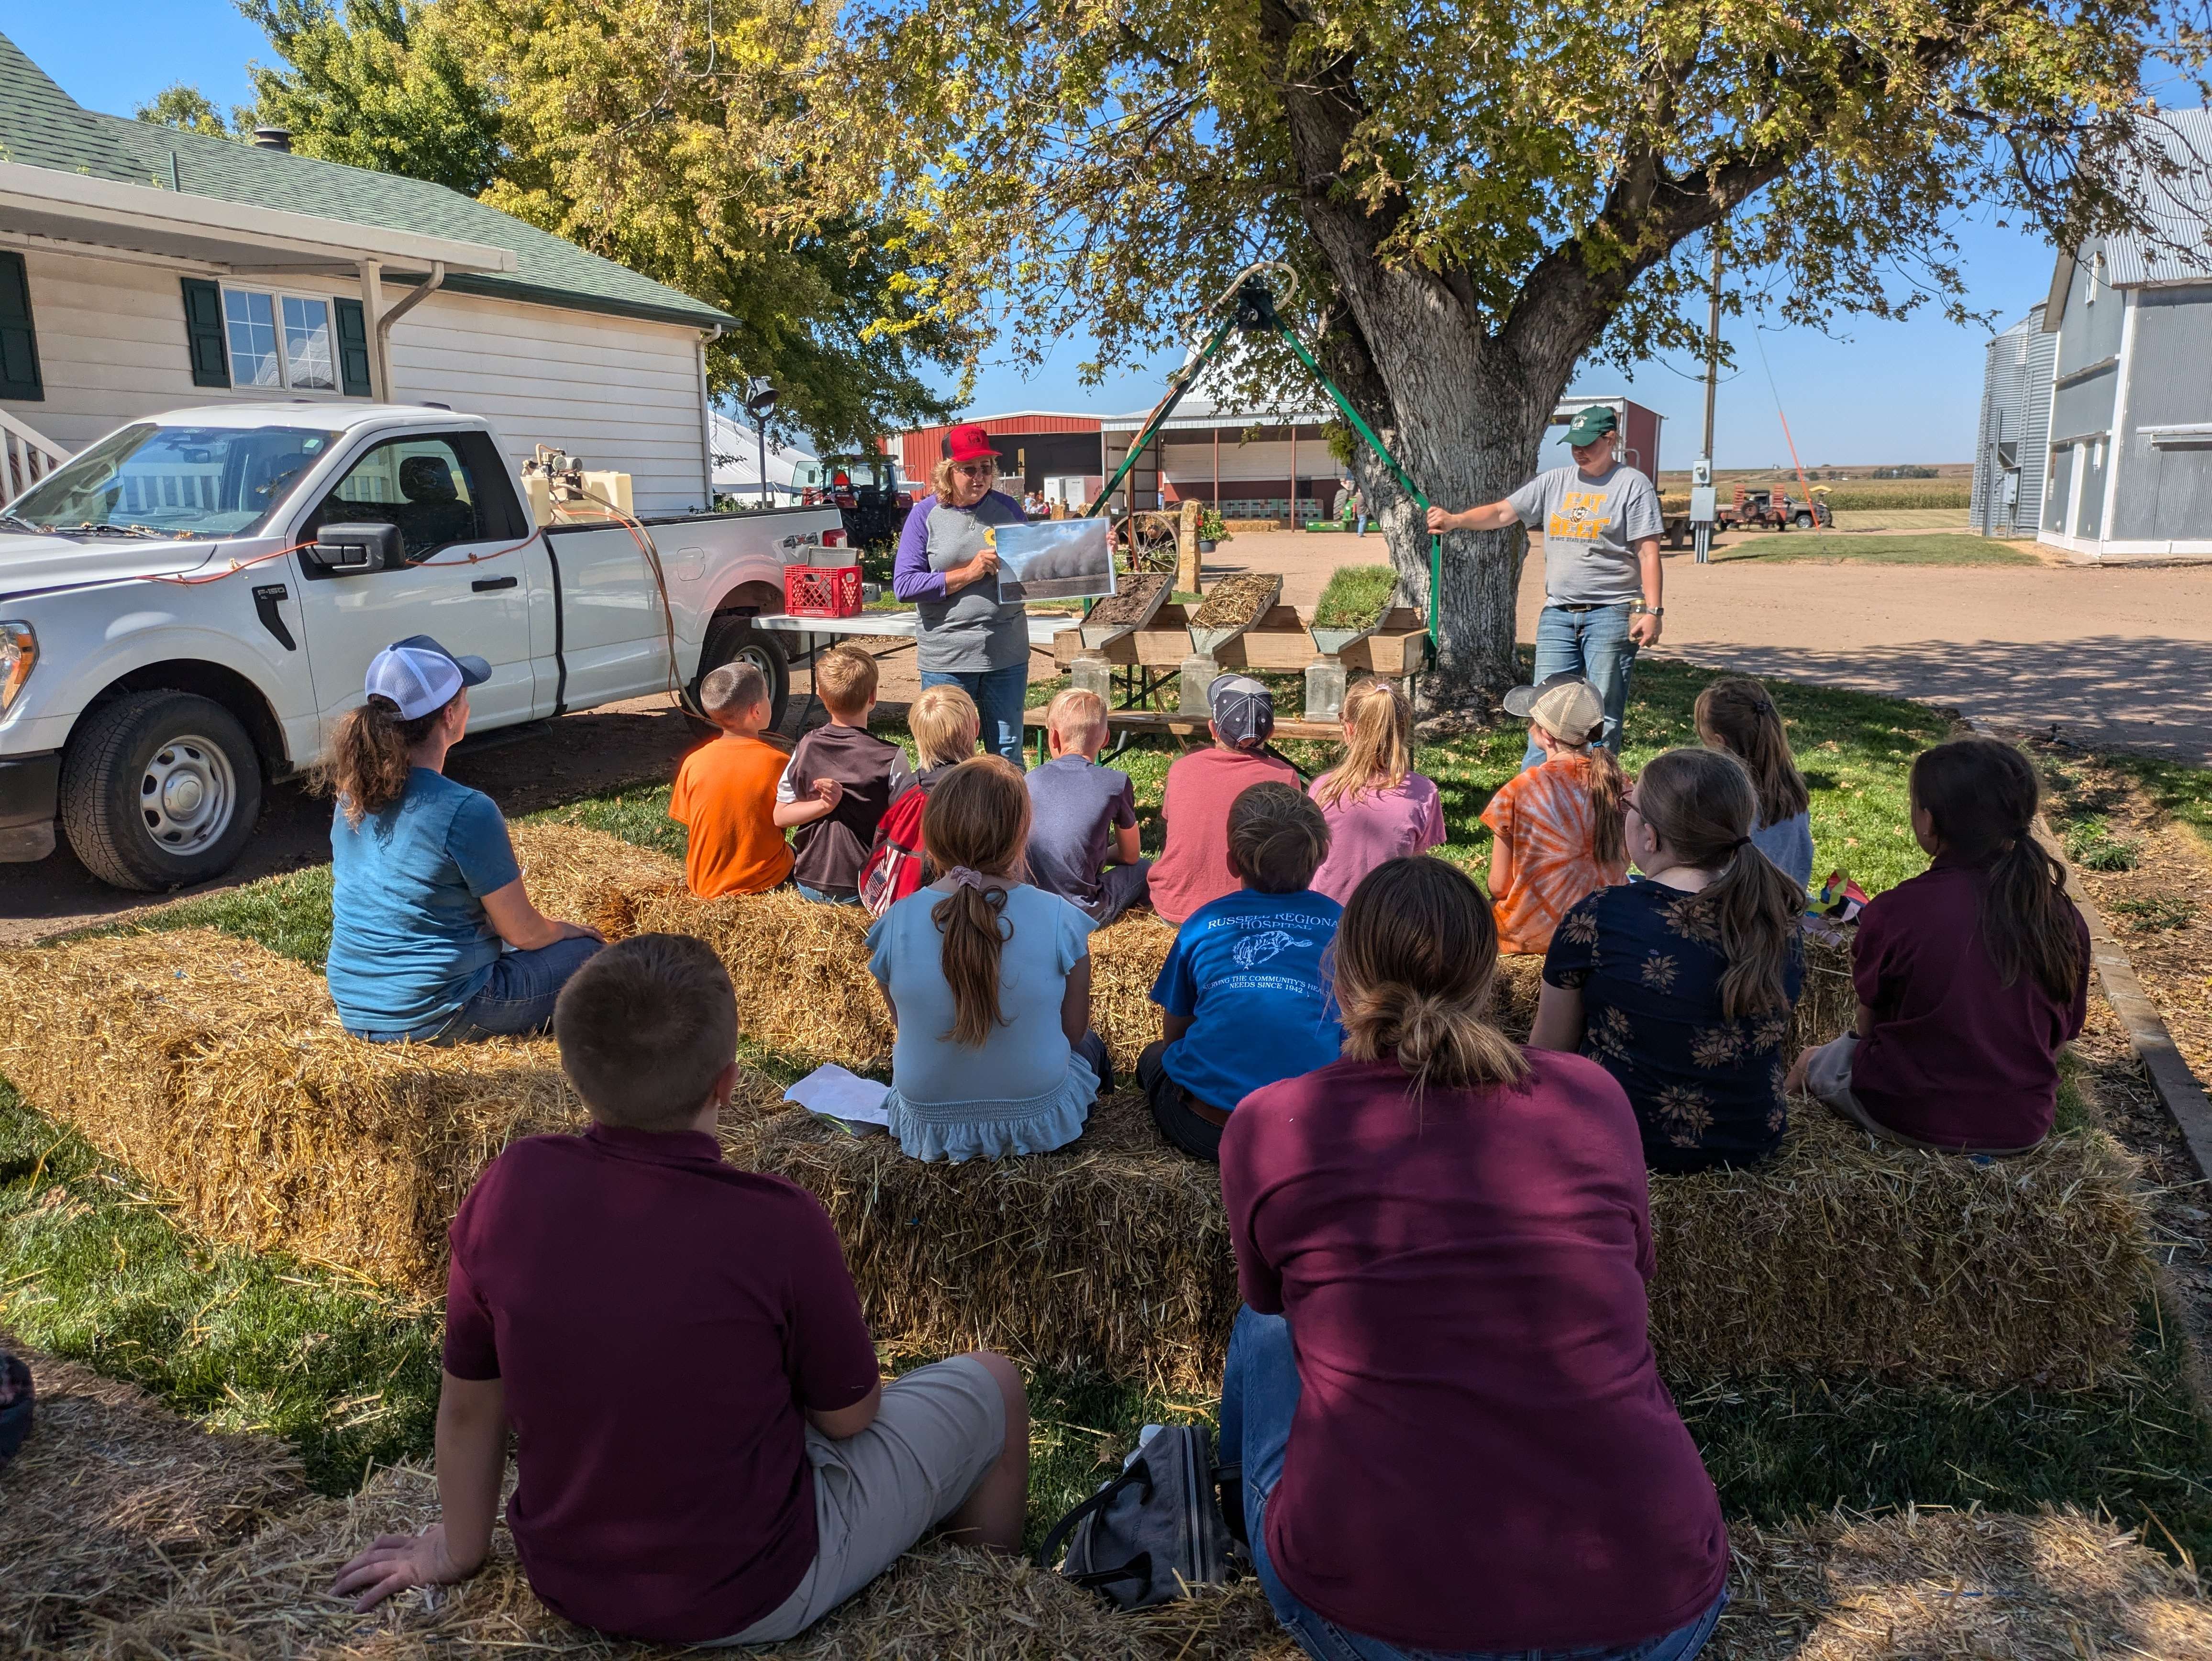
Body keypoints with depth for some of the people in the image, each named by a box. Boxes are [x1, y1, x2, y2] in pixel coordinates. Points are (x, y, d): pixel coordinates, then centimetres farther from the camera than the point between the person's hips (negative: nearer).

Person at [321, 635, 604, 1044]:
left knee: (489, 933, 32)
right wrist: (571, 931, 9)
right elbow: (523, 933, -14)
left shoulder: (351, 794, 0)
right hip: (431, 1017, -8)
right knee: (588, 953, 10)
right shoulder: (466, 811, -23)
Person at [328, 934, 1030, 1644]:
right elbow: (848, 1416, -12)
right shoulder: (777, 1226, -29)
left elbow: (467, 1405, -3)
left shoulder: (511, 1188, -18)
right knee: (993, 1386, 16)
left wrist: (459, 1551, 14)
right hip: (747, 1600, -4)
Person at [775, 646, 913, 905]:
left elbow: (780, 816, -2)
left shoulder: (806, 748, -5)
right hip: (861, 890, -3)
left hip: (808, 883, 3)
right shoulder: (891, 758, -17)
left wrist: (824, 805, -13)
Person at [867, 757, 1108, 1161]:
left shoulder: (895, 924, -18)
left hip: (928, 1125, 1)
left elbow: (905, 1027, -1)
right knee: (1089, 1045, 35)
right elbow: (1073, 1031, -8)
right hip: (1039, 1122, -1)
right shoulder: (1060, 919, -22)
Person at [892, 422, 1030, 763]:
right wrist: (969, 573, -17)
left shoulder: (1008, 508, 7)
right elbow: (904, 585, -9)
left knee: (1008, 756, 11)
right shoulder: (927, 514, -2)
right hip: (946, 658, -2)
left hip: (1007, 656, 2)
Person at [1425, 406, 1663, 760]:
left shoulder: (1633, 484, -1)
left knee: (1604, 712, 2)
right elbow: (1502, 513, 6)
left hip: (1611, 613, -4)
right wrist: (1454, 520, -11)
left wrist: (1652, 611, -14)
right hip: (1558, 614, 4)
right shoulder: (1554, 482, 11)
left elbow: (1648, 554, -6)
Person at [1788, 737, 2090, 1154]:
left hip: (1912, 1119, -4)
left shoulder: (1892, 913, -21)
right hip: (2026, 1127, 4)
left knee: (1812, 1063, 26)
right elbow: (2062, 1037, 2)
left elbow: (1869, 1023, -6)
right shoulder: (2063, 918, -9)